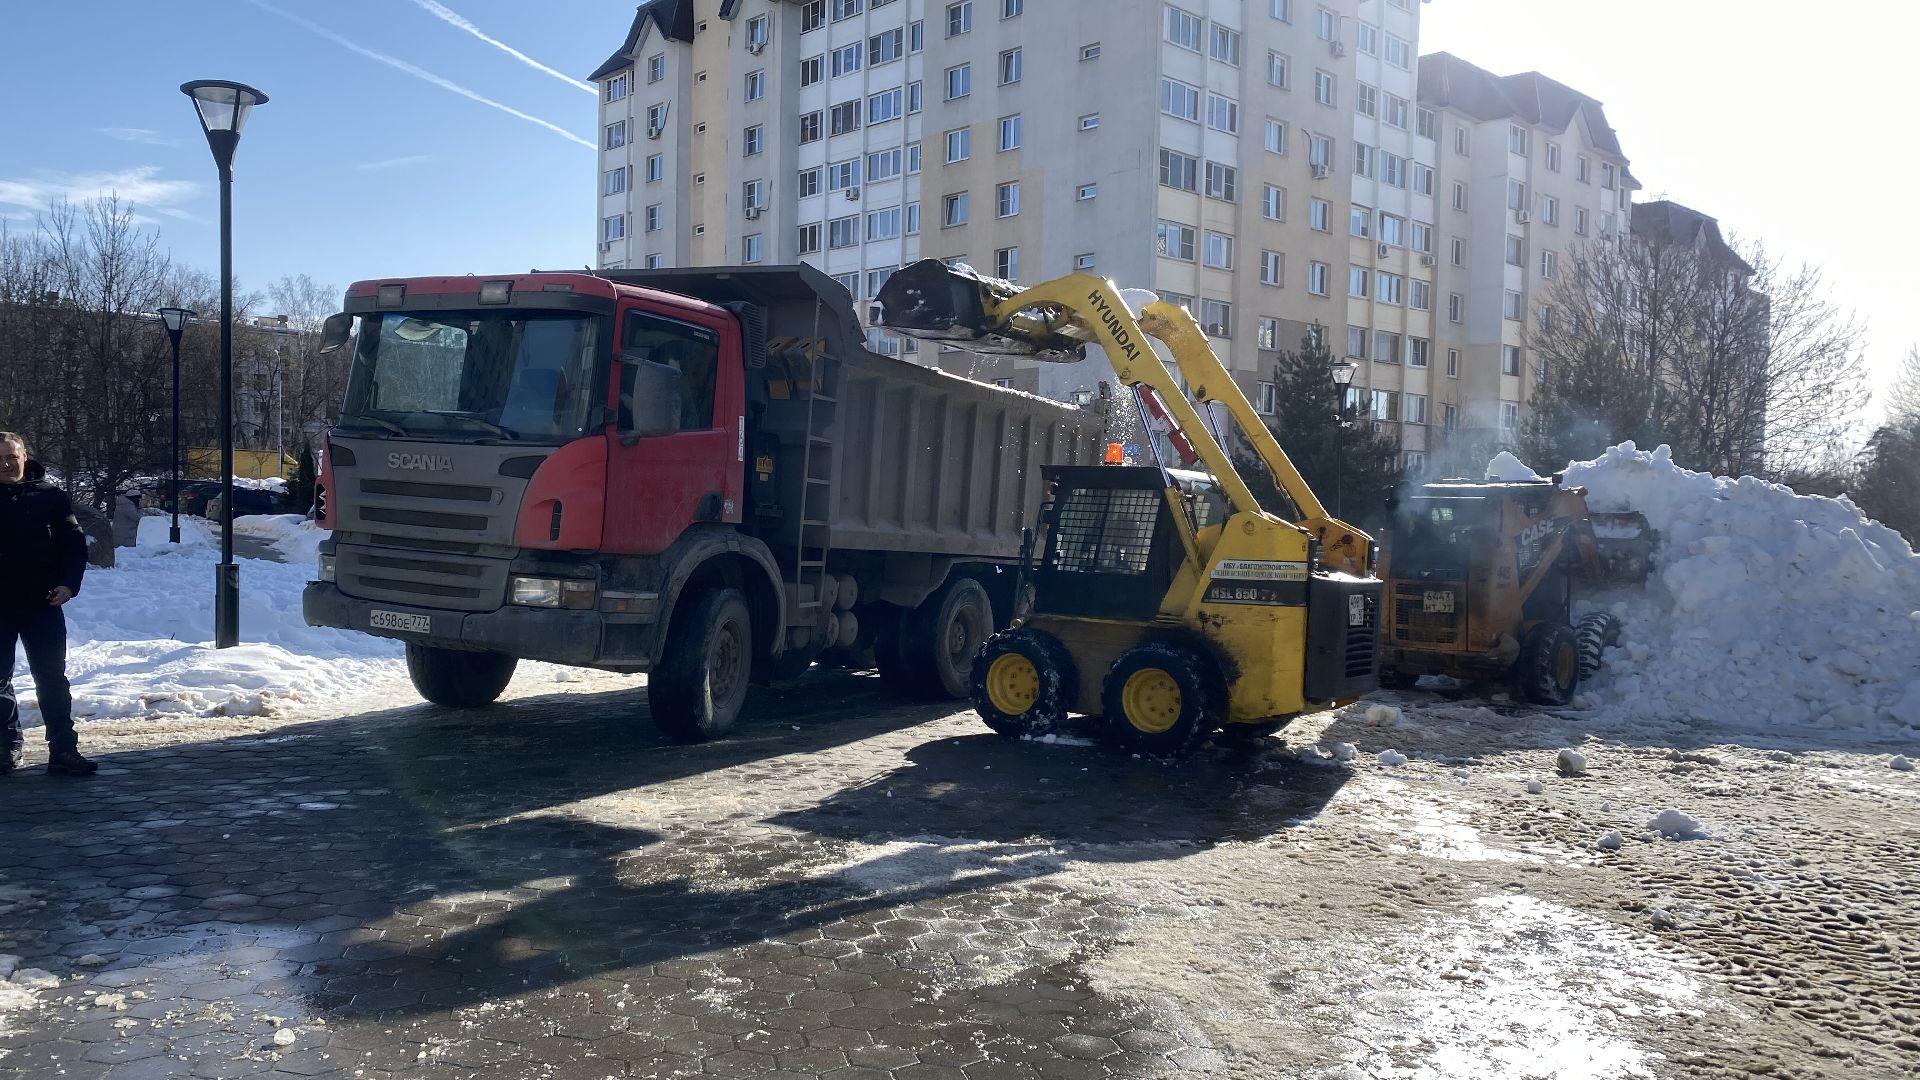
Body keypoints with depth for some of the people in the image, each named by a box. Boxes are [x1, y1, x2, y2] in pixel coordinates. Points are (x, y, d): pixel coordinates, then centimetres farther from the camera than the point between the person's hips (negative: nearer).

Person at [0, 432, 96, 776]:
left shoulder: (50, 496, 3)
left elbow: (74, 542, 4)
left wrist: (69, 584, -8)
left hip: (43, 605, -1)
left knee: (52, 679, 0)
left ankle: (63, 749, 2)